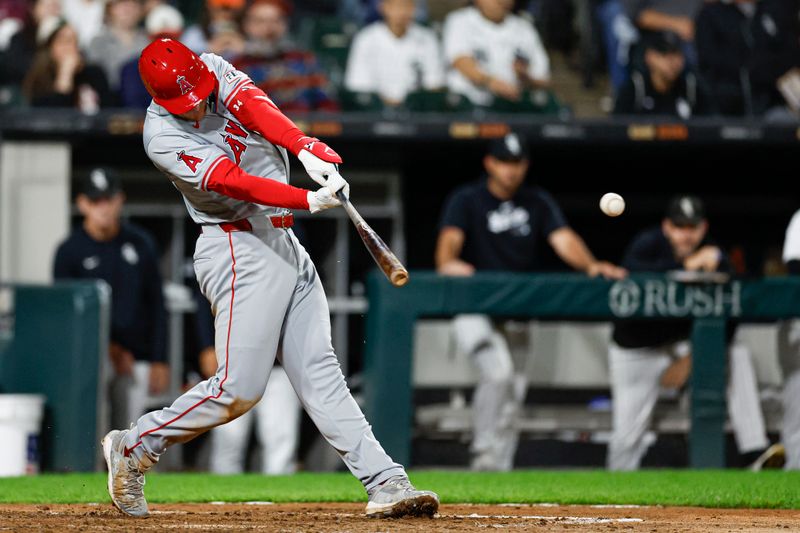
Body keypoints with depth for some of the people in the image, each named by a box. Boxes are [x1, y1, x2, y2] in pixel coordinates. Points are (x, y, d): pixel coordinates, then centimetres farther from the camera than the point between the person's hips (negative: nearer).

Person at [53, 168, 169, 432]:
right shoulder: (70, 251, -1)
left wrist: (159, 361, 5)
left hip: (136, 360, 3)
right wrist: (108, 348, -13)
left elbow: (156, 304, 11)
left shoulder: (140, 243, 8)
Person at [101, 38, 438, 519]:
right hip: (240, 249, -7)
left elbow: (256, 106, -15)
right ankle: (133, 449, 6)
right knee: (239, 387, -11)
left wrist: (307, 150, -33)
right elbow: (232, 182, -25)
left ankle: (386, 484, -7)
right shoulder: (164, 137, -16)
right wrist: (309, 201, -36)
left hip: (285, 243, 7)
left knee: (320, 372, 1)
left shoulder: (215, 70, 3)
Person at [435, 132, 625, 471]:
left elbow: (564, 239, -6)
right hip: (475, 309, -4)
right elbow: (450, 239, -20)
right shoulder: (466, 200, -2)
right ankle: (484, 453, -16)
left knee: (514, 389, 3)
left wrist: (591, 265, -26)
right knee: (498, 369, -26)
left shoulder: (538, 202, 9)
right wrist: (447, 262, -43)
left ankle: (499, 467, 13)